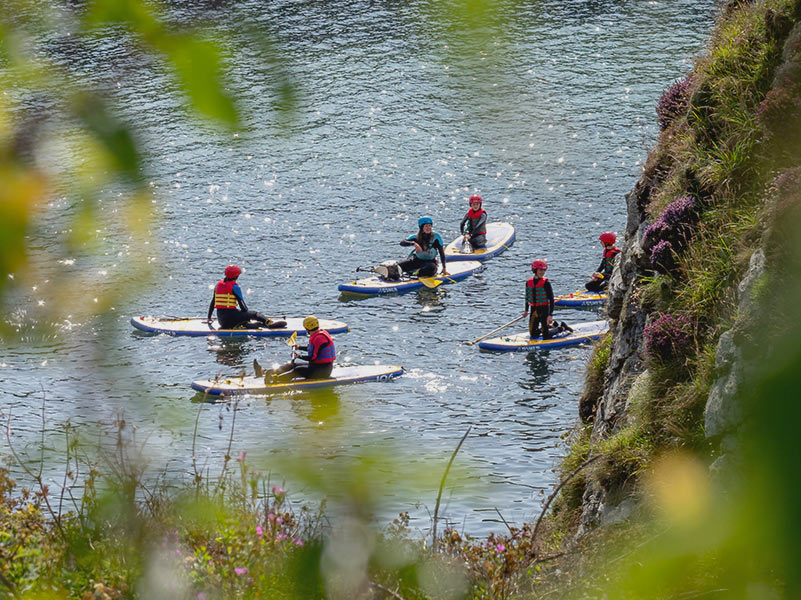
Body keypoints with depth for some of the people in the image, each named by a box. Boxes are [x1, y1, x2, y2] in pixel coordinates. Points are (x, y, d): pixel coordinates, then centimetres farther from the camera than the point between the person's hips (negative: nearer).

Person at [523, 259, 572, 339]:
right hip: (534, 310, 5)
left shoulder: (546, 283, -14)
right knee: (533, 334, 9)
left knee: (546, 336, -4)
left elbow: (551, 299, -17)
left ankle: (562, 328, 21)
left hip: (544, 309, -5)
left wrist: (550, 315, -24)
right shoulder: (529, 282, 2)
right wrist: (526, 310, 25)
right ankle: (552, 325, 30)